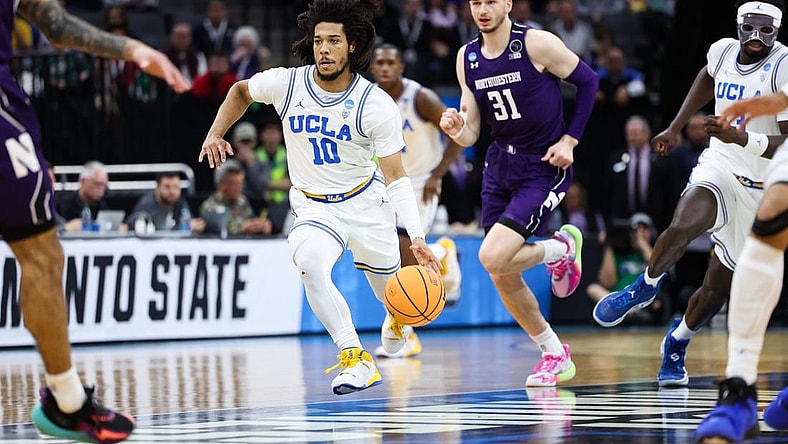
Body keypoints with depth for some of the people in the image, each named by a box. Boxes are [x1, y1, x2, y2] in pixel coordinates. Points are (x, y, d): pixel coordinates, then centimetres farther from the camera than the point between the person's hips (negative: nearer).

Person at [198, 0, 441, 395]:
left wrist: (416, 236, -26)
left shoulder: (377, 105, -18)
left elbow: (396, 177, -16)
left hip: (366, 202, 0)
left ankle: (397, 319, 57)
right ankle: (355, 359, -28)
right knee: (309, 262, -33)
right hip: (314, 208, 0)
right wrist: (215, 134, -1)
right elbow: (241, 91, 11)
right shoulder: (285, 83, -13)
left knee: (390, 286, 16)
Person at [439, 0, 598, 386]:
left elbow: (588, 80, -4)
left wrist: (570, 140, -9)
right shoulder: (467, 58, 3)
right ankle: (555, 356, 26)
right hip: (500, 166, 7)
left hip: (543, 169, -7)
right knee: (503, 277, 7)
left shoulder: (535, 43, -15)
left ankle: (562, 248, 7)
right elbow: (471, 135, 6)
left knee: (492, 257, -23)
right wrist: (457, 129, -18)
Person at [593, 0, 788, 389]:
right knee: (681, 228, -32)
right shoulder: (723, 51, -4)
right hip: (719, 167, 2)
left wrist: (740, 138, -40)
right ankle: (646, 286, -4)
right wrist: (675, 127, 21)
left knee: (718, 286, 8)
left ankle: (677, 343, 36)